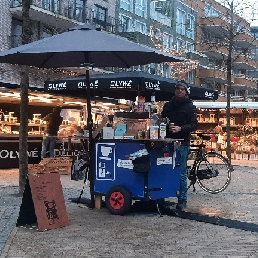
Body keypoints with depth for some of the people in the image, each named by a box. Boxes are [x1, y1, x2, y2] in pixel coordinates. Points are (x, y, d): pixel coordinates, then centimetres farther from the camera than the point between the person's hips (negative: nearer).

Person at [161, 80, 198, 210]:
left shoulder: (190, 107, 3)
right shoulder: (168, 105, 16)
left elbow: (194, 125, -5)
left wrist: (180, 128, -20)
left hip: (182, 143, -4)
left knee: (181, 173, -2)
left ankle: (182, 200, 7)